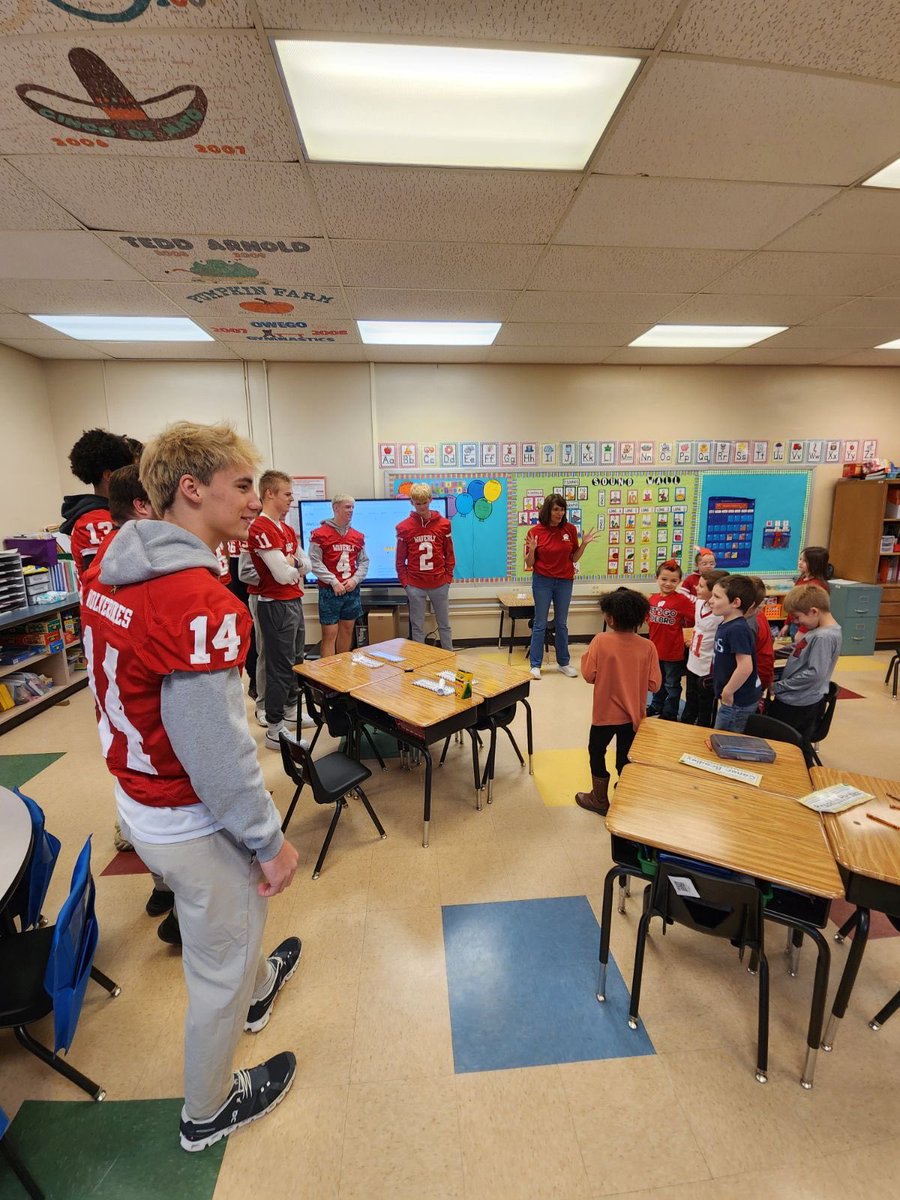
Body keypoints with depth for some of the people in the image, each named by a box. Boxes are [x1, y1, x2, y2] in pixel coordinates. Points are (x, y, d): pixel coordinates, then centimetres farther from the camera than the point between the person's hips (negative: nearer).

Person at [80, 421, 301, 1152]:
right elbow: (216, 748, -29)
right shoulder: (199, 599, -30)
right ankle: (208, 1112, 46)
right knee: (219, 965, 18)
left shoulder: (111, 572, -1)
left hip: (137, 798, 9)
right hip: (191, 823, -8)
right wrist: (270, 839, -15)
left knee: (243, 898, 33)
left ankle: (257, 990, 61)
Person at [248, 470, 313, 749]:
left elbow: (306, 564, 11)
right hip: (276, 607, -10)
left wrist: (290, 564, -8)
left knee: (296, 660, 19)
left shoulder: (286, 528, 13)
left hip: (294, 602, 10)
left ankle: (290, 711, 36)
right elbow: (284, 574, -24)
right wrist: (294, 564, -4)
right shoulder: (261, 528, -19)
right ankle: (274, 730, 11)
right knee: (280, 666, -2)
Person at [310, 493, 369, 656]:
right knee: (329, 634, -4)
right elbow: (315, 562, -11)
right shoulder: (320, 534, -7)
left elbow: (364, 561, 11)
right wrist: (334, 582, -16)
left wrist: (355, 579, -6)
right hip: (329, 591, -5)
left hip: (352, 591, 5)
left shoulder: (358, 536, 8)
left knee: (347, 630, 14)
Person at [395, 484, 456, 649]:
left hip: (439, 584, 1)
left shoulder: (443, 524, 0)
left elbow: (449, 554, 6)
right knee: (417, 626, 7)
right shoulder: (404, 527, -1)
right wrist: (405, 583, -5)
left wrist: (448, 578, 0)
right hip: (415, 586, -1)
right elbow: (400, 560, 2)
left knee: (444, 624, 12)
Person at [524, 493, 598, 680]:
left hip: (565, 582, 2)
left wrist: (584, 544, -8)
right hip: (542, 581, -2)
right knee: (540, 624, 4)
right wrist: (532, 550, -23)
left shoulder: (570, 529, -2)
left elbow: (574, 558, 6)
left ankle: (563, 662, 26)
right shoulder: (535, 531, -8)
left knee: (562, 624, 13)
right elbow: (529, 564, -5)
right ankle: (535, 665, 14)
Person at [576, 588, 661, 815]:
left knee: (597, 752, 19)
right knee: (626, 756, 20)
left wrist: (587, 655, -1)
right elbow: (654, 684, -9)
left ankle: (600, 800, 32)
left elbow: (589, 675, -15)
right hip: (633, 714, 2)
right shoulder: (647, 646, -12)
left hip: (605, 713, -2)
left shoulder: (601, 641, -18)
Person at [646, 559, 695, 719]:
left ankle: (670, 713, 28)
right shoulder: (652, 599, -2)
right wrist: (654, 624, -3)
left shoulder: (682, 600, -18)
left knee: (672, 684, 12)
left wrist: (677, 624, -6)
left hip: (674, 651, -5)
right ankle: (657, 706, 42)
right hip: (656, 648, 6)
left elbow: (693, 620, -14)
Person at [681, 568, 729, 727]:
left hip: (708, 669, -8)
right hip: (693, 664, 8)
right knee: (690, 704, 25)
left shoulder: (722, 615, -26)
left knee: (705, 710, 13)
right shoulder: (699, 603, -3)